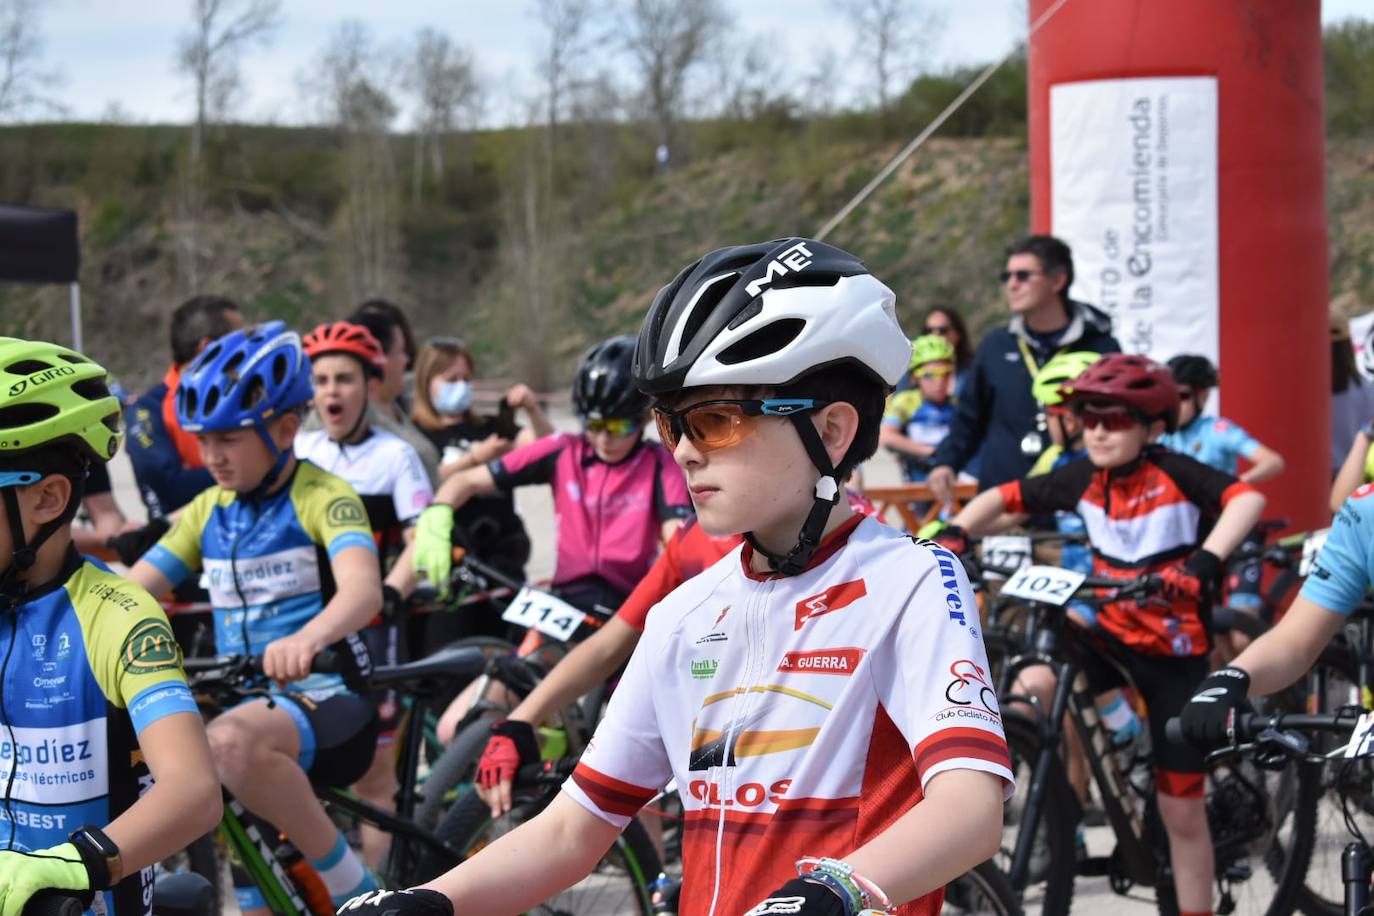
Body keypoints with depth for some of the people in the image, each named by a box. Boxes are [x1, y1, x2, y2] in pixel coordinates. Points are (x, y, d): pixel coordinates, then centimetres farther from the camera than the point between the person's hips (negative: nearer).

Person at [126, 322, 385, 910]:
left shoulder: (323, 499, -9)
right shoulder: (209, 512, 11)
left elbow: (363, 590, -29)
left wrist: (305, 640, -51)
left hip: (329, 705, -8)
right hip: (249, 705, 8)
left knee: (231, 744, -36)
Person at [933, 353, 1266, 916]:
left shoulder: (1174, 474, -18)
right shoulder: (1083, 479, -5)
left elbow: (1247, 499, -33)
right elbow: (1003, 497, 1)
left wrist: (1205, 561, -49)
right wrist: (953, 536, -17)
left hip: (1175, 654, -4)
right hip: (1111, 634, 4)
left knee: (1181, 811, 1)